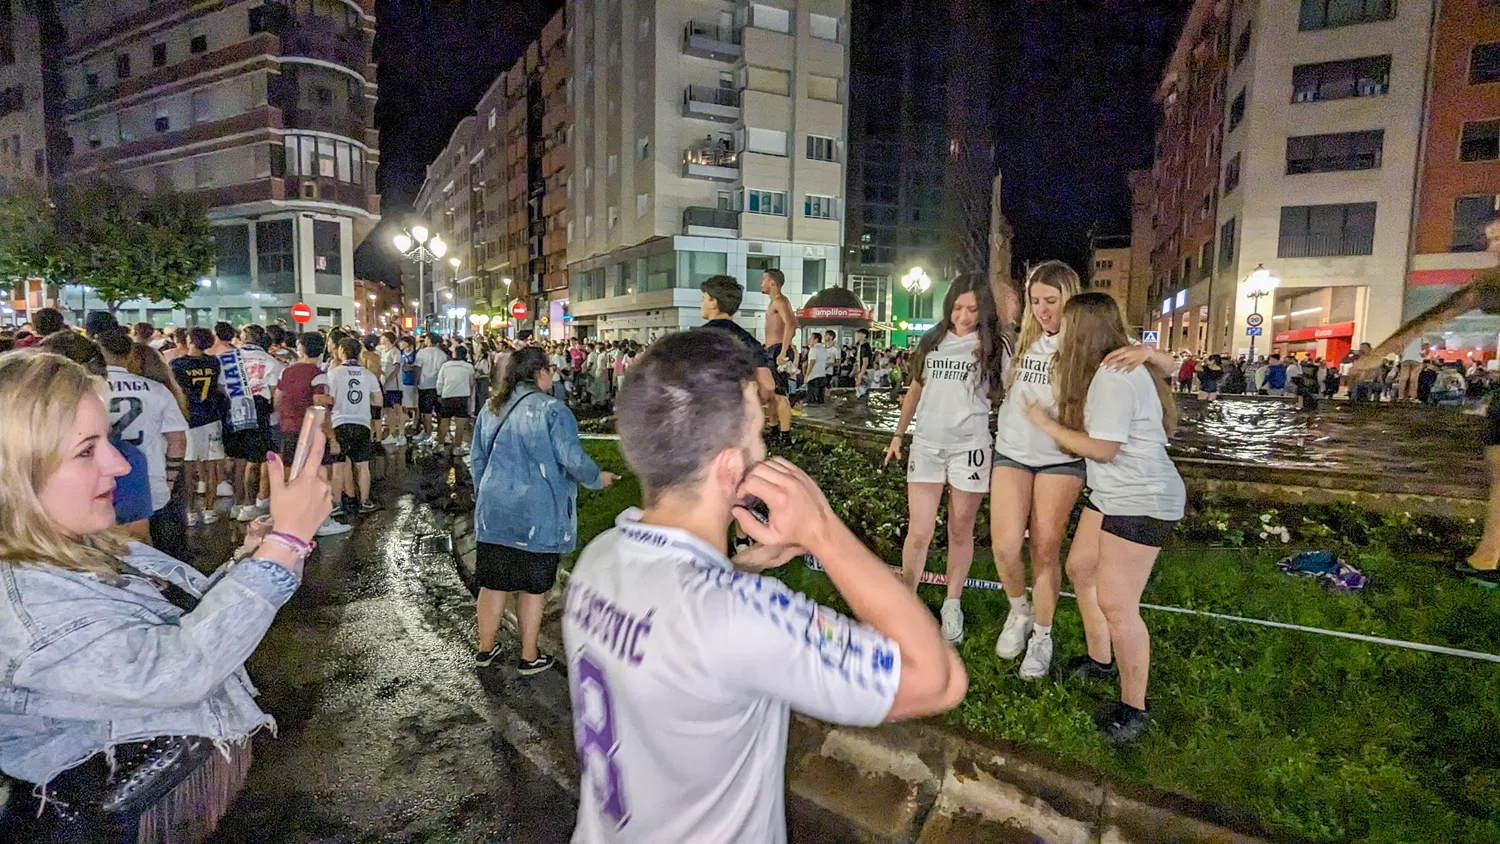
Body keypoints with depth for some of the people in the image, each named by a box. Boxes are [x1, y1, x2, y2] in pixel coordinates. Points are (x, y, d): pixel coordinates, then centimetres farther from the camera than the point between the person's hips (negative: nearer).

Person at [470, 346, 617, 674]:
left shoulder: (491, 407, 7)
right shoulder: (552, 410, -13)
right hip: (538, 515, -5)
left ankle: (485, 649, 29)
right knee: (533, 586, 8)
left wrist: (483, 496, 26)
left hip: (494, 511, 5)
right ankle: (529, 657, 20)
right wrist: (598, 478, 3)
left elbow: (477, 458, 14)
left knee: (493, 582, 15)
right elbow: (573, 460, -16)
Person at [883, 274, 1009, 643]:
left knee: (960, 532, 10)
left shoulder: (994, 345, -2)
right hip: (926, 444, 2)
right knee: (919, 532, 0)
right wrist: (898, 434, 18)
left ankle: (952, 606, 26)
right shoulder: (932, 342, 8)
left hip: (970, 447, -2)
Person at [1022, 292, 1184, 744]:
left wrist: (1047, 423, -10)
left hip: (1141, 500, -11)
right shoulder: (1105, 370, 12)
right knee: (1081, 567, 20)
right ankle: (1100, 660, 38)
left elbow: (1102, 449, -20)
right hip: (1111, 493, 11)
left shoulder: (1115, 377, -21)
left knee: (1116, 604, -7)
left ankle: (1134, 709, 9)